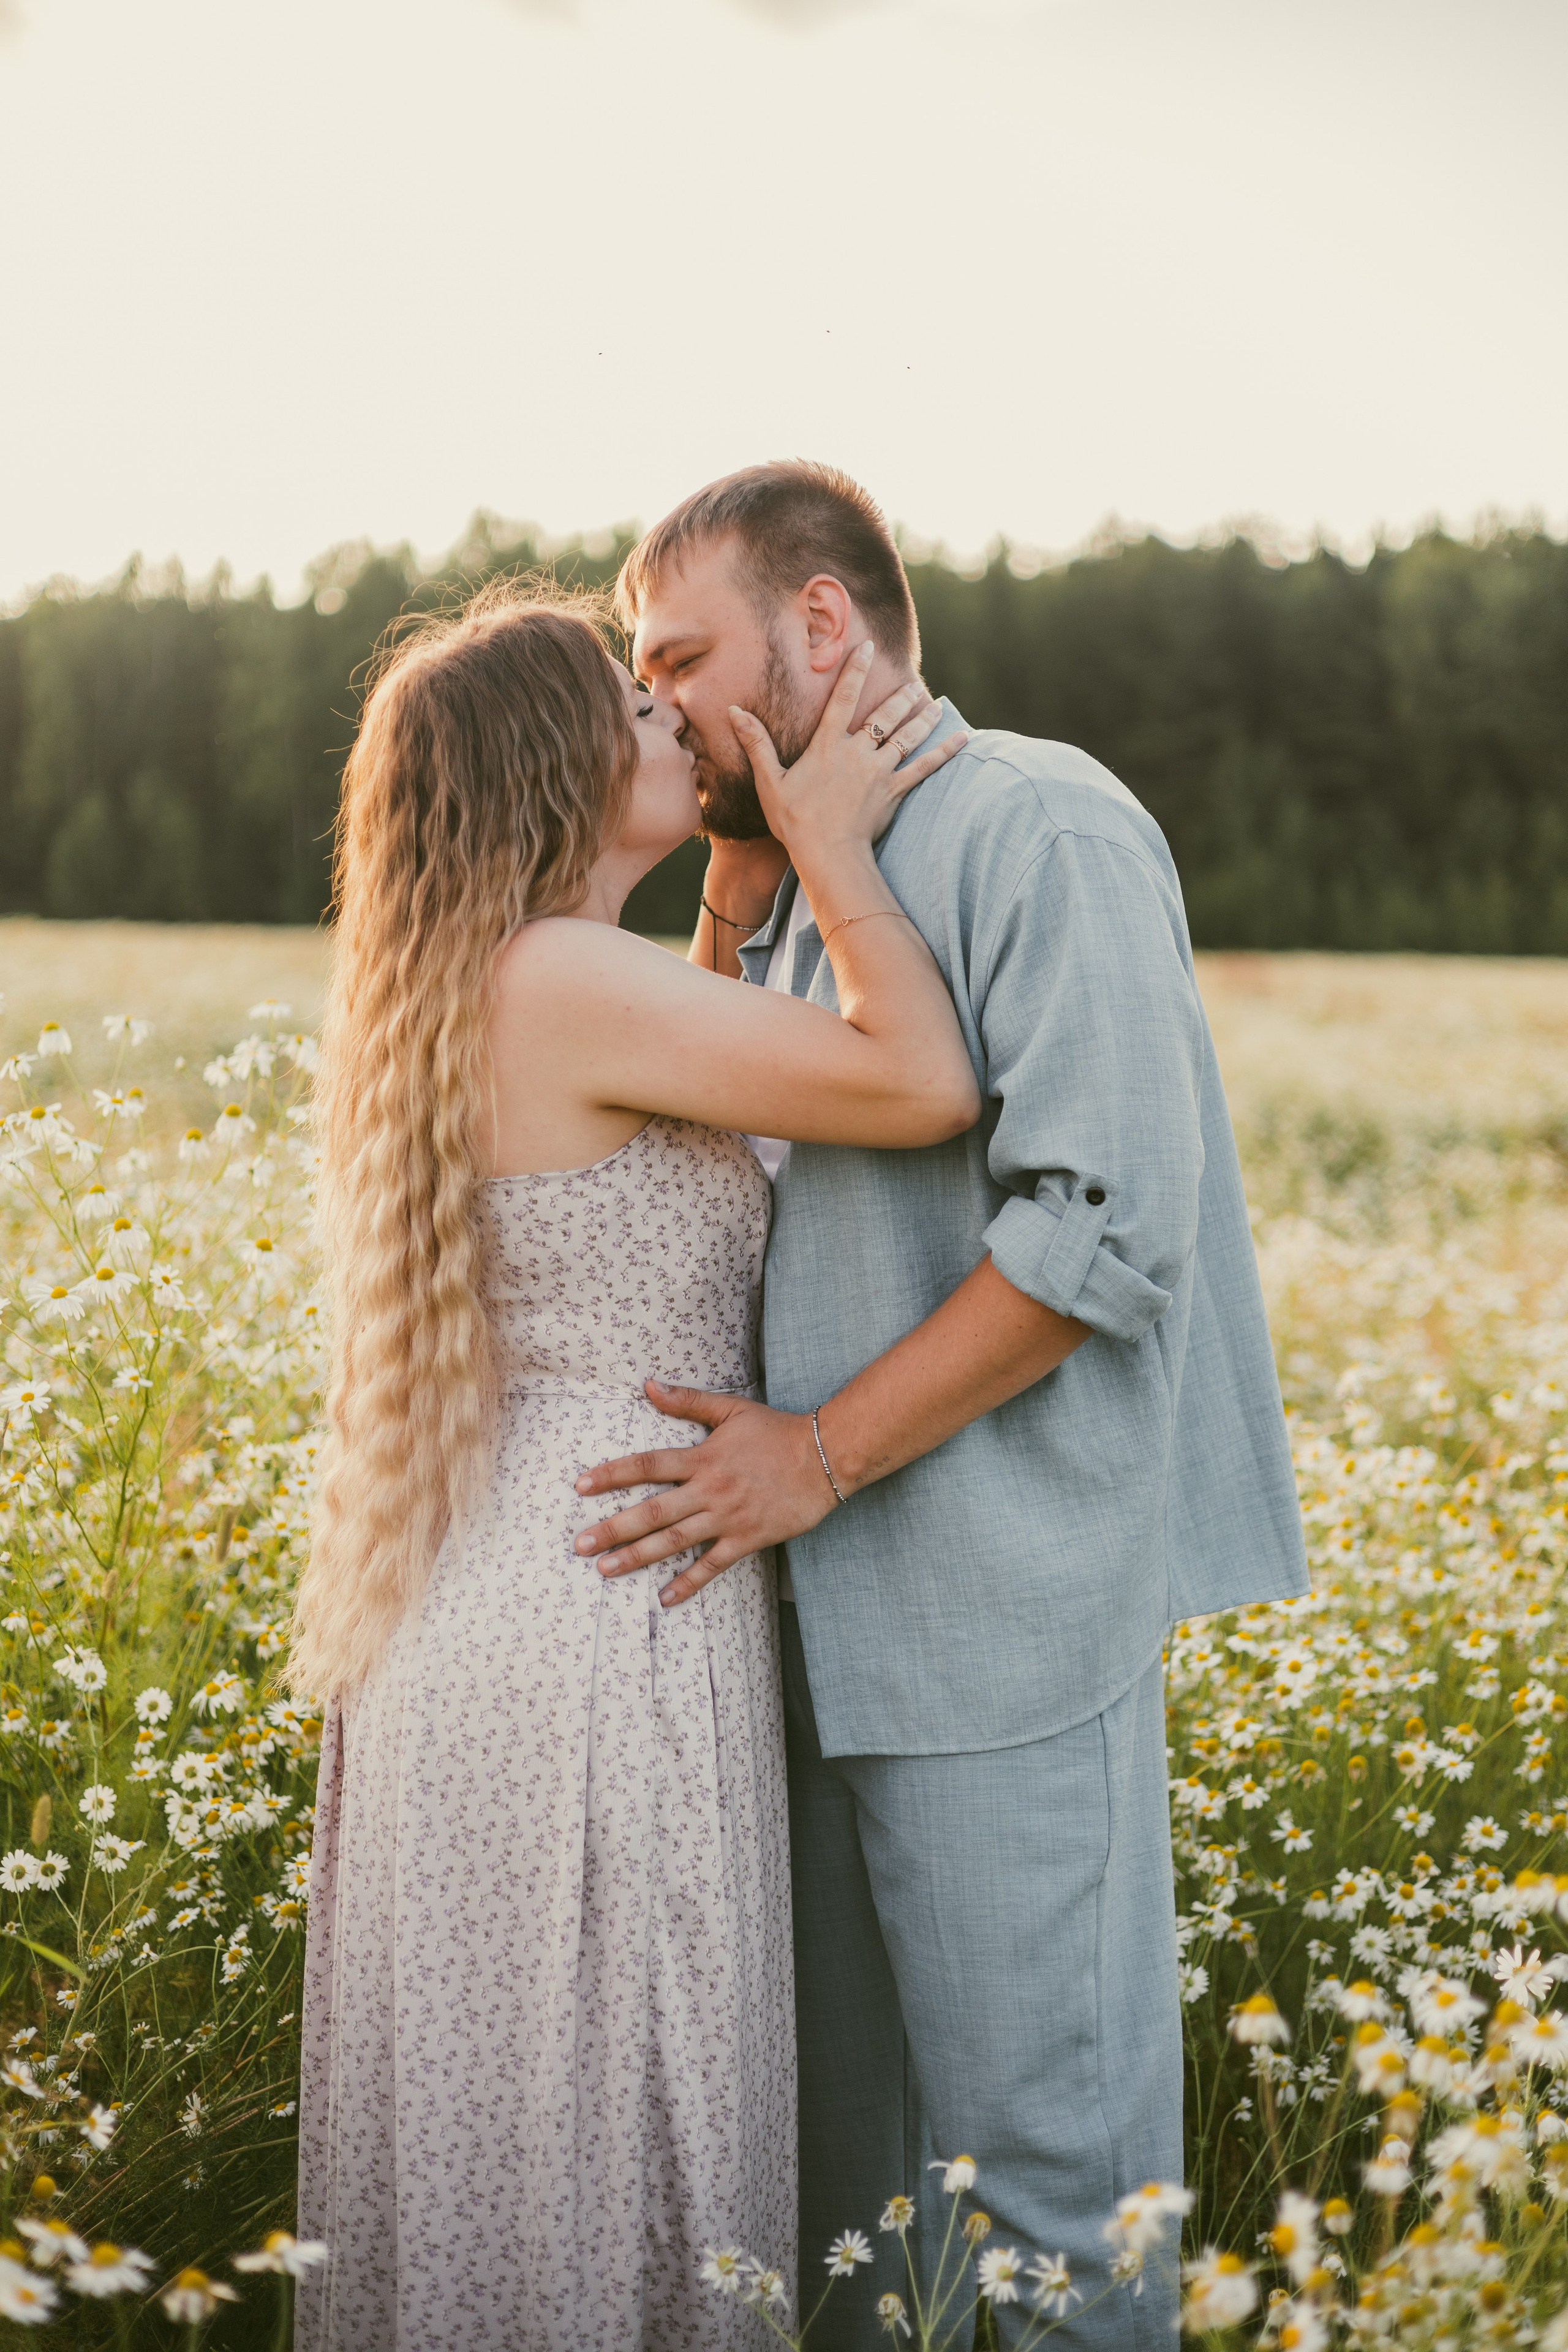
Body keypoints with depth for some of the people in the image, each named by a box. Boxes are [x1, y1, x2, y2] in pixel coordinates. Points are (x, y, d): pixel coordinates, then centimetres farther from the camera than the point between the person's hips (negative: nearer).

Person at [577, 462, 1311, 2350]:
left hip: (1003, 1616, -9)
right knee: (842, 2123, 18)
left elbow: (1108, 1225, -20)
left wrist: (824, 1452, -19)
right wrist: (738, 887, 7)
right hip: (817, 1619, 9)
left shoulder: (1040, 827, -12)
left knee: (1040, 2138, 3)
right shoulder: (797, 888, 17)